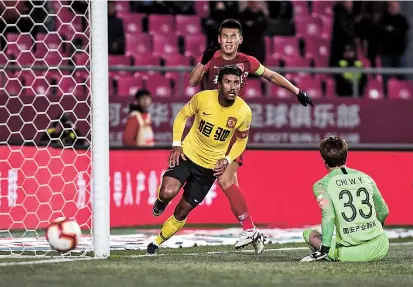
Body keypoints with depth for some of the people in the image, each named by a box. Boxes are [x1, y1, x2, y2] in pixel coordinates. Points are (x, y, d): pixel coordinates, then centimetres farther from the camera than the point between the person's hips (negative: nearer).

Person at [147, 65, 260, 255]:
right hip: (187, 155, -1)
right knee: (168, 193, -26)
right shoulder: (203, 98, -16)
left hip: (211, 167, 1)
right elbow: (182, 116, 2)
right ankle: (161, 202, 12)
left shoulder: (244, 112, -14)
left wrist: (227, 160, -10)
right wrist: (176, 145, -9)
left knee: (183, 210, 5)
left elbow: (241, 139, 5)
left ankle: (157, 243, 26)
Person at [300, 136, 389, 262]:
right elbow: (383, 211, 19)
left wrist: (324, 248, -12)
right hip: (380, 247, 3)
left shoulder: (322, 185, 0)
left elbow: (329, 215, -15)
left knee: (308, 233, 20)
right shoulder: (366, 178, 12)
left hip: (350, 251, -3)